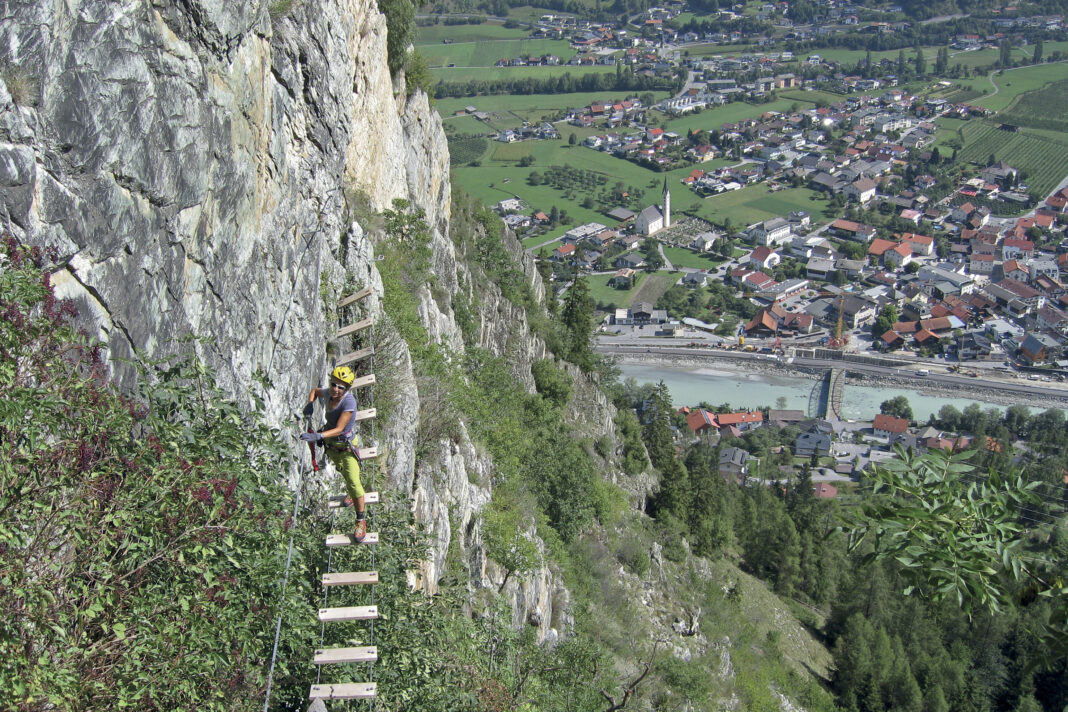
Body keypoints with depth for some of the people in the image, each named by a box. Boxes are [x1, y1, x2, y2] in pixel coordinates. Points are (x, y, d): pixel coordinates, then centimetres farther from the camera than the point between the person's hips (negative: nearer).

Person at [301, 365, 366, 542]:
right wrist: (310, 403, -10)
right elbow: (315, 390, 11)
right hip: (331, 444, 7)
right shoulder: (328, 393, -14)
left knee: (354, 482, -11)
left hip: (346, 445, -7)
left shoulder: (349, 401, -33)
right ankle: (351, 493, 59)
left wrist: (318, 436, -49)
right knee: (343, 471, 29)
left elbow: (339, 429, -36)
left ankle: (361, 519, 2)